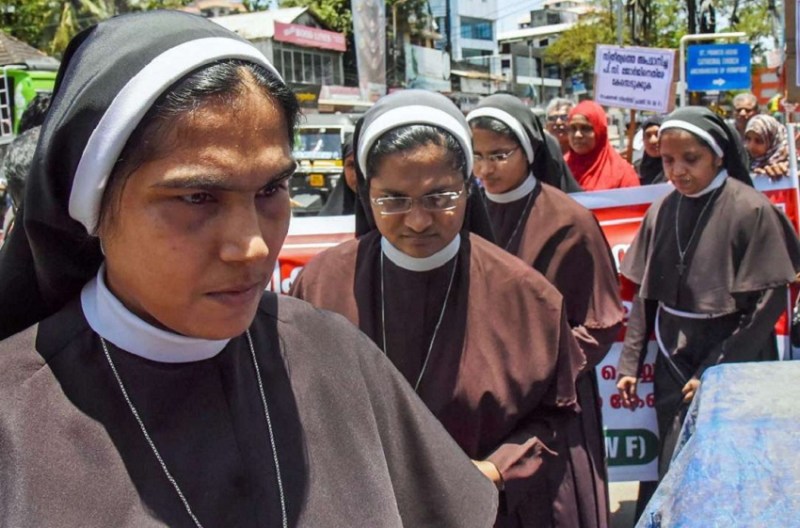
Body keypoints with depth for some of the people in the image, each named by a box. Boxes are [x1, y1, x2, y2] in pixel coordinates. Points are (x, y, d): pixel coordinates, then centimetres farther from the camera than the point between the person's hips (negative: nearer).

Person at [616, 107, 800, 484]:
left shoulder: (750, 210, -11)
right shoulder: (662, 212, 4)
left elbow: (770, 301, -11)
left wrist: (714, 371, -13)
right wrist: (630, 363, 5)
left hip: (733, 370, -4)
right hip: (673, 365, 4)